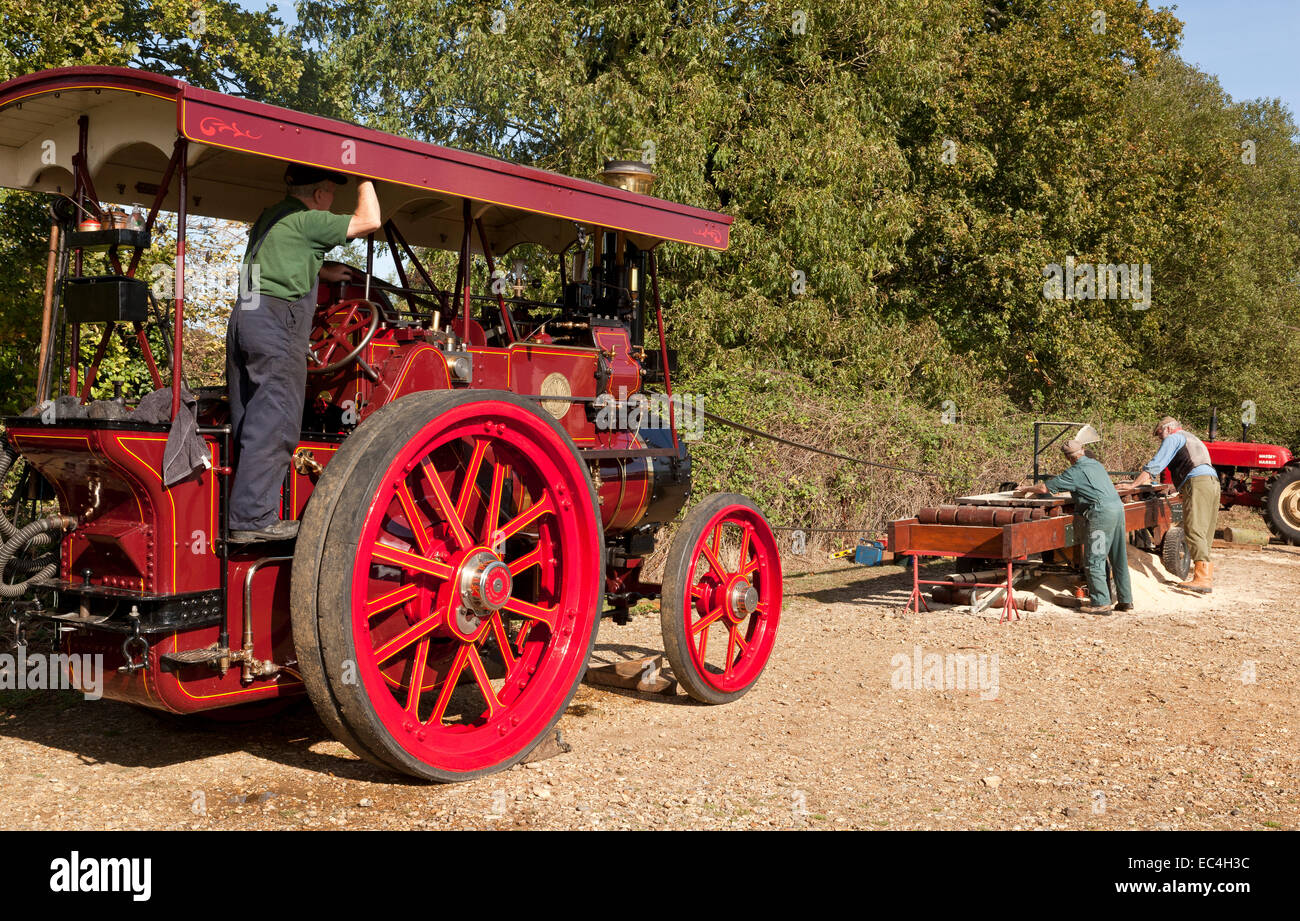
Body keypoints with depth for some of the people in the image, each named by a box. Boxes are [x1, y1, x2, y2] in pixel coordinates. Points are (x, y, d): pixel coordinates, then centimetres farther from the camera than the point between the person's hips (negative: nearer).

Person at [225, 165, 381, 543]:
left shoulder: (270, 217, 22)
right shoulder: (305, 220, -5)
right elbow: (369, 220, -7)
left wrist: (323, 272, 39)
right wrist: (365, 181, 7)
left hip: (243, 318, 9)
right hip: (277, 322, -9)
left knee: (250, 422, 11)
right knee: (273, 423, -8)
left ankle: (244, 512, 15)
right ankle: (254, 519, -10)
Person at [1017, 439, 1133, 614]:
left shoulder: (1075, 471, -3)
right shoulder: (1096, 464, 20)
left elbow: (1045, 488, -2)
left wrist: (1027, 489, 15)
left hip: (1102, 511, -8)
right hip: (1118, 507, 8)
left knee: (1095, 559, -4)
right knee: (1119, 558, 12)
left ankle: (1100, 603, -6)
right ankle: (1126, 600, 16)